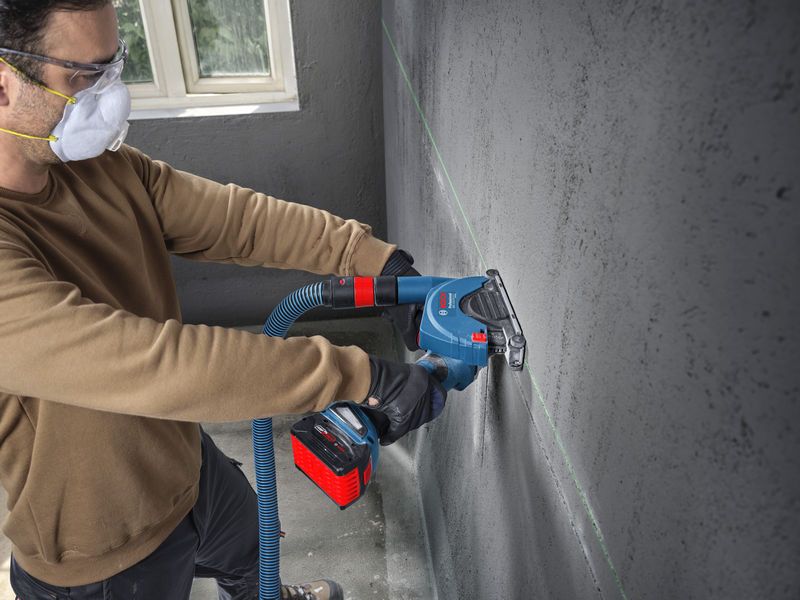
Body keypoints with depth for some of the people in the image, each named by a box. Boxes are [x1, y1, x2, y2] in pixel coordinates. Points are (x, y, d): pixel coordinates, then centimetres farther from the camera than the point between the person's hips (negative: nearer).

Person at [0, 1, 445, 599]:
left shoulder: (102, 168, -10)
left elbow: (236, 216, -13)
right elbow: (150, 363, -44)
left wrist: (376, 258, -22)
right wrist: (363, 375, -41)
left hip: (188, 464, 8)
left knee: (250, 549, 34)